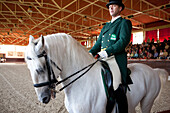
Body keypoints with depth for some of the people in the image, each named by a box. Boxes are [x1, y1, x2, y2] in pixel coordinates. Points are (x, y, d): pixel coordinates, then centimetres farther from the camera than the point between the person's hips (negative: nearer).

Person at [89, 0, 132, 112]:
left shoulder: (125, 22, 5)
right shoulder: (106, 26, 26)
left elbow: (124, 41, -11)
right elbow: (98, 42, 20)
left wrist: (108, 52, -22)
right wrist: (90, 53, 1)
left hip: (117, 60, -7)